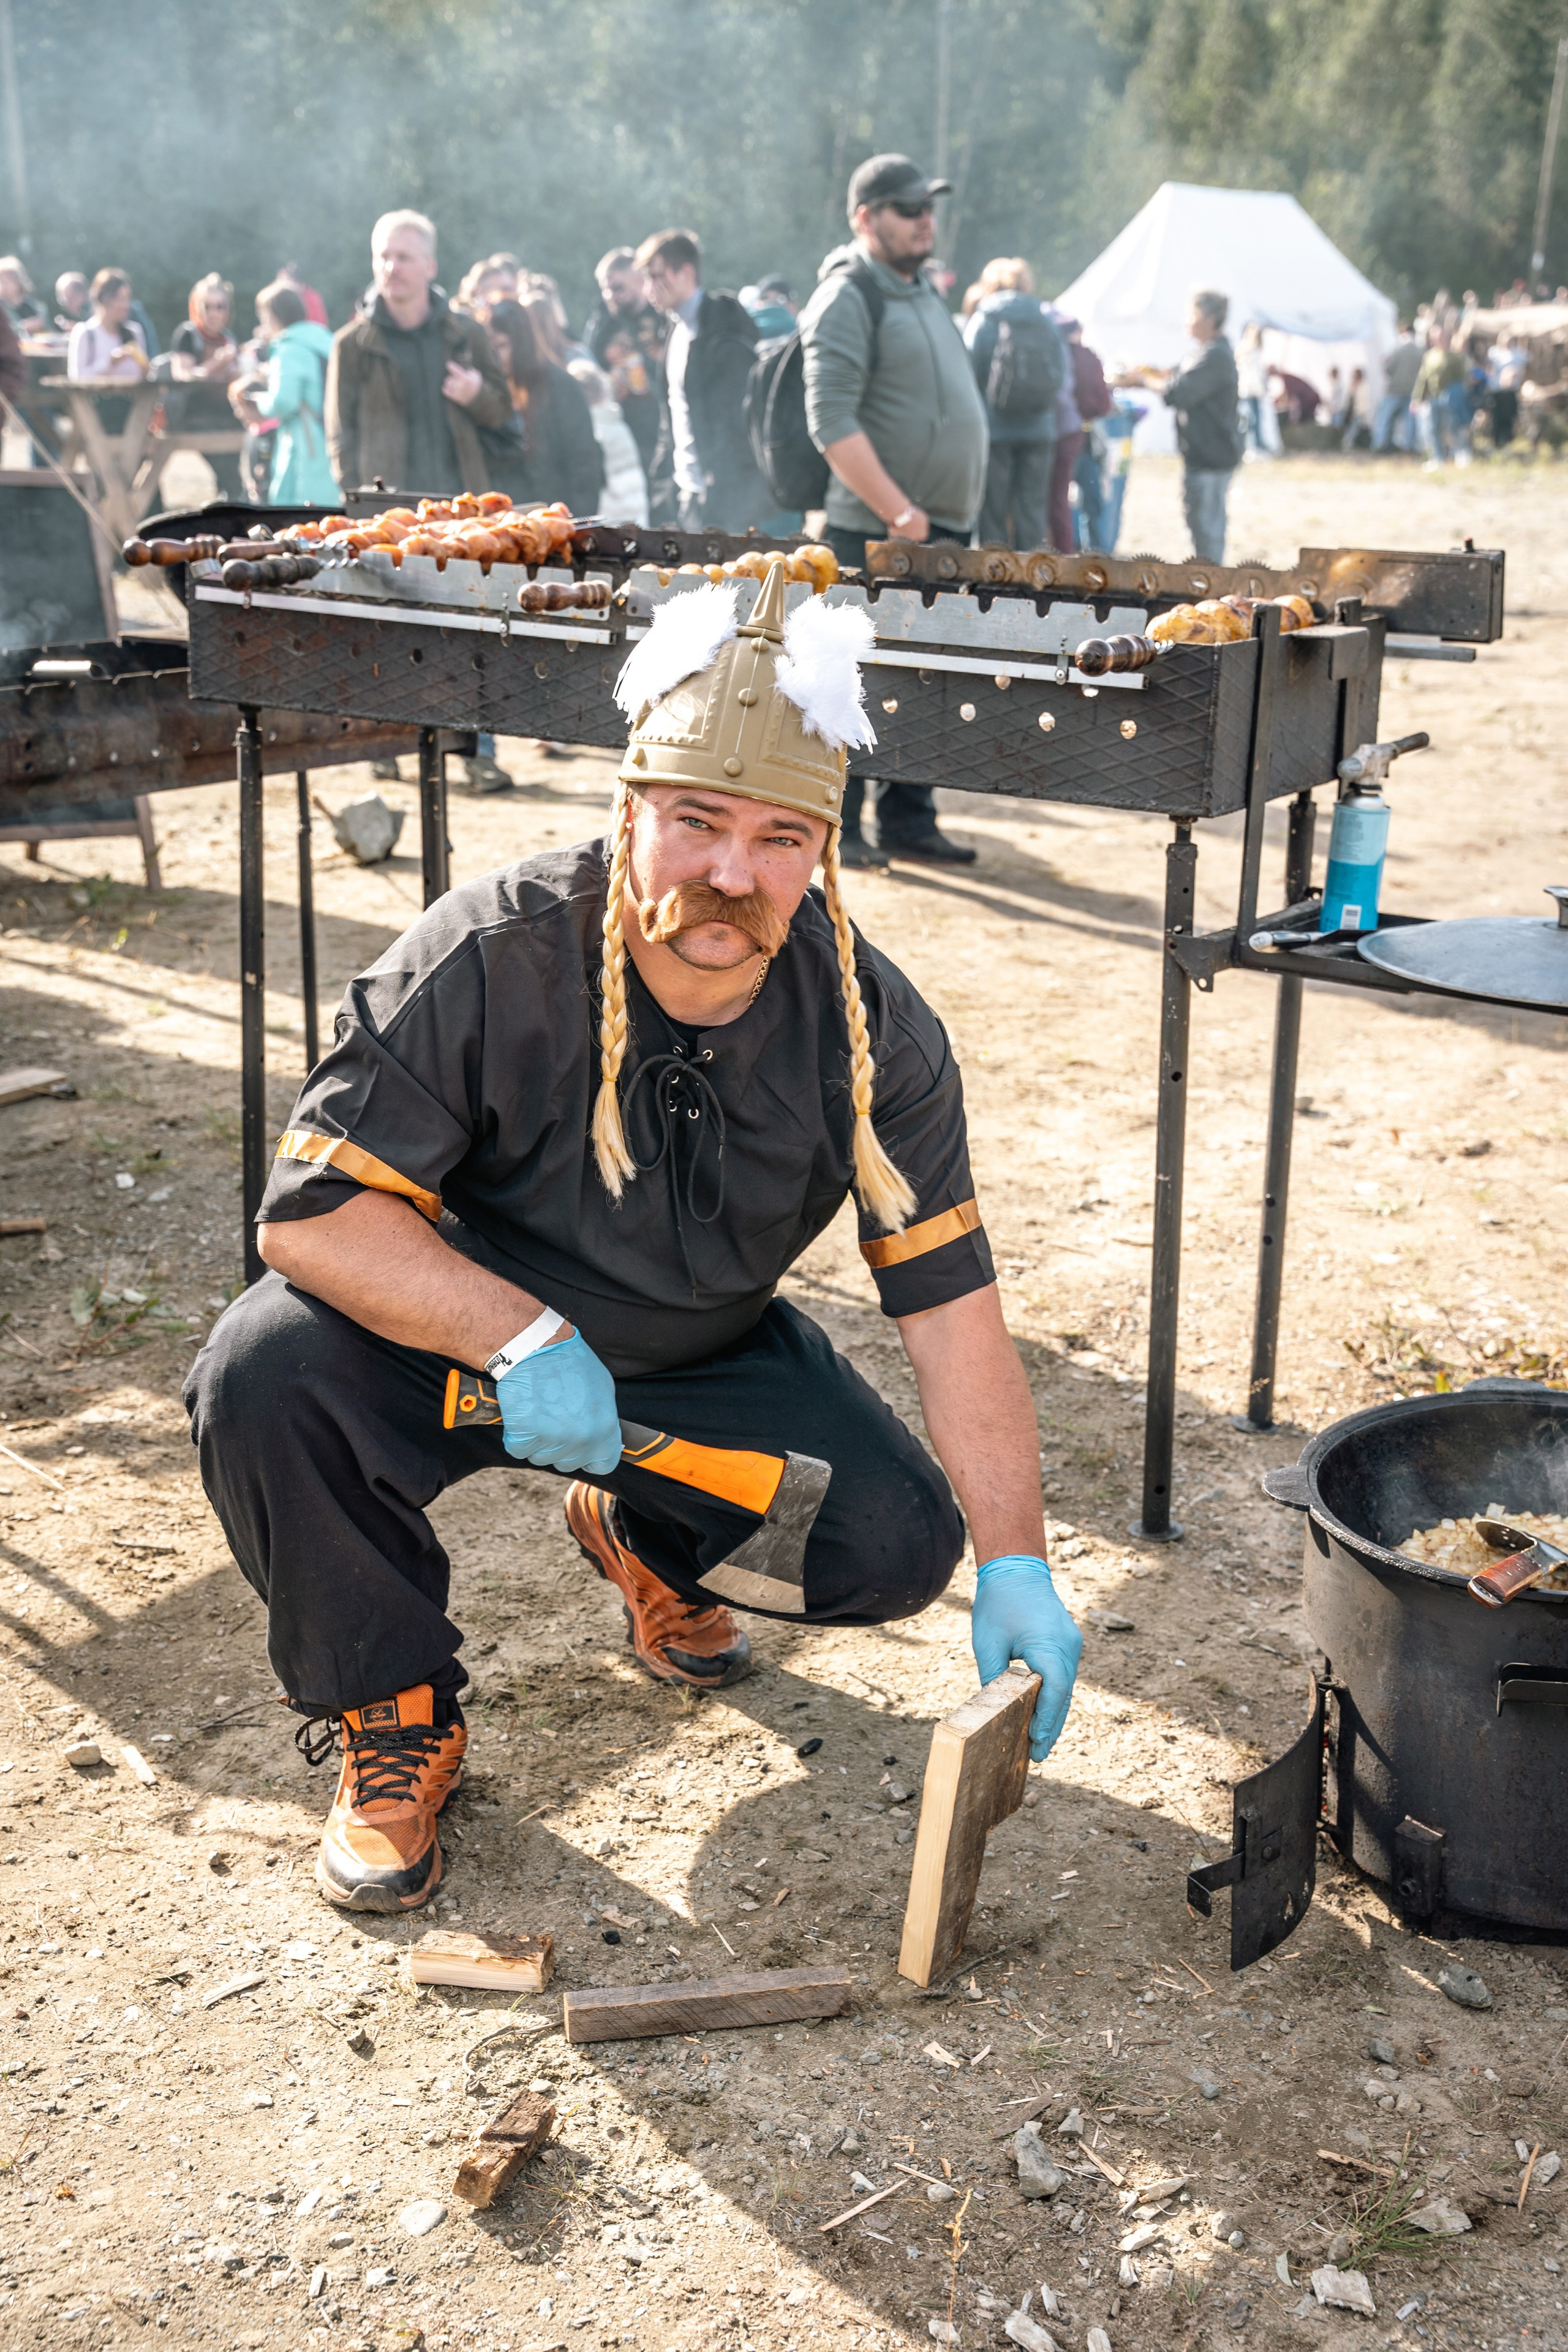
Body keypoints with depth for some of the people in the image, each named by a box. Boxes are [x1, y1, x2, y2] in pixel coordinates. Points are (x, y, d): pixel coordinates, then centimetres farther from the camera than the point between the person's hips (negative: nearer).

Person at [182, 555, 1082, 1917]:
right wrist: (521, 1338, -37)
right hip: (455, 1327, -2)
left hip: (704, 1359, 2)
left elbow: (951, 1300, -16)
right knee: (264, 1376, -32)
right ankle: (395, 1716, -5)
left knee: (900, 1546, -17)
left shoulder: (874, 1030, -17)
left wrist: (1016, 1567, -23)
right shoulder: (492, 959, -26)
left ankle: (646, 1540, 18)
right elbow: (313, 1207, -25)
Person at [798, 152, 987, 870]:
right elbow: (833, 424, -18)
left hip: (944, 527, 8)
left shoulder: (924, 290, 18)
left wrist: (953, 513, 16)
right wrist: (898, 513, -22)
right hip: (876, 535, -8)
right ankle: (833, 826, 6)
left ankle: (909, 821, 17)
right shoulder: (846, 297, -9)